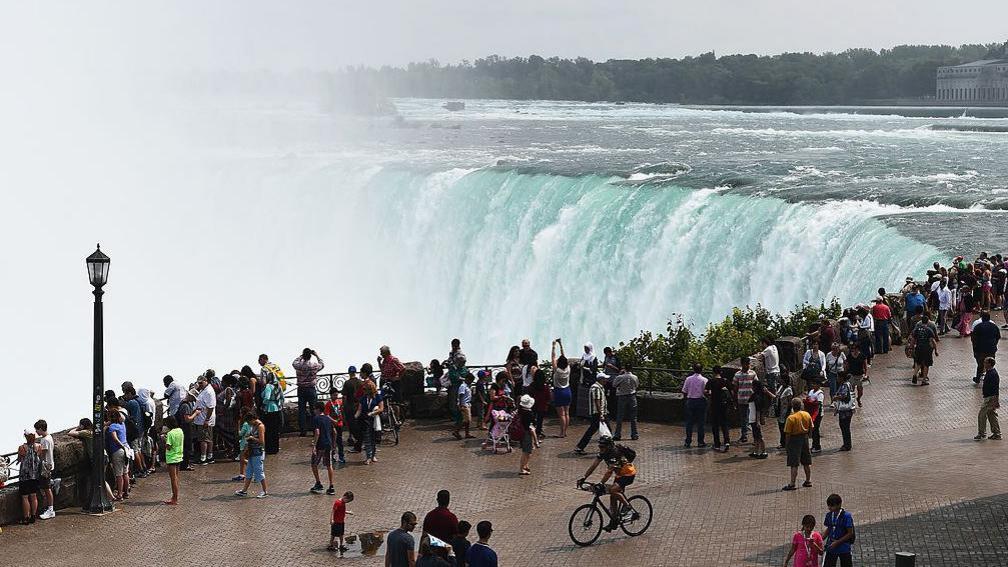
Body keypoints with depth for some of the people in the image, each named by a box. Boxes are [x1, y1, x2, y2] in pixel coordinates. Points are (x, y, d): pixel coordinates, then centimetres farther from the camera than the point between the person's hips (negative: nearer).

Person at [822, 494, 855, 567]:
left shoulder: (846, 516, -14)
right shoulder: (829, 515, 3)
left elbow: (850, 533, -12)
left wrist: (837, 542, -17)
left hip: (844, 548, -5)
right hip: (831, 548, 5)